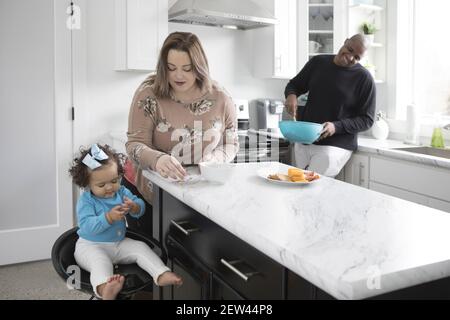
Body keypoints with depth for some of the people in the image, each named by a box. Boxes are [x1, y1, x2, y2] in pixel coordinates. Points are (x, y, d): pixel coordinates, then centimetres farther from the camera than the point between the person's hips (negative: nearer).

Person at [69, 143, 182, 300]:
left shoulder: (122, 191, 2)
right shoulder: (86, 201, -14)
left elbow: (141, 206, -3)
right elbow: (87, 226, -26)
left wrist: (134, 207, -28)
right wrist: (109, 217, -39)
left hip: (119, 243, 6)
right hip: (91, 246, -6)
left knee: (141, 248, -11)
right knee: (100, 261, -35)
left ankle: (162, 275, -21)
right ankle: (104, 288, -63)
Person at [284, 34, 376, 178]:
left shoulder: (364, 79, -5)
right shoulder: (318, 62, 7)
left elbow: (366, 119, -5)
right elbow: (294, 84, 18)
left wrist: (336, 127, -20)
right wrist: (291, 95, -6)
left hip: (335, 145, -5)